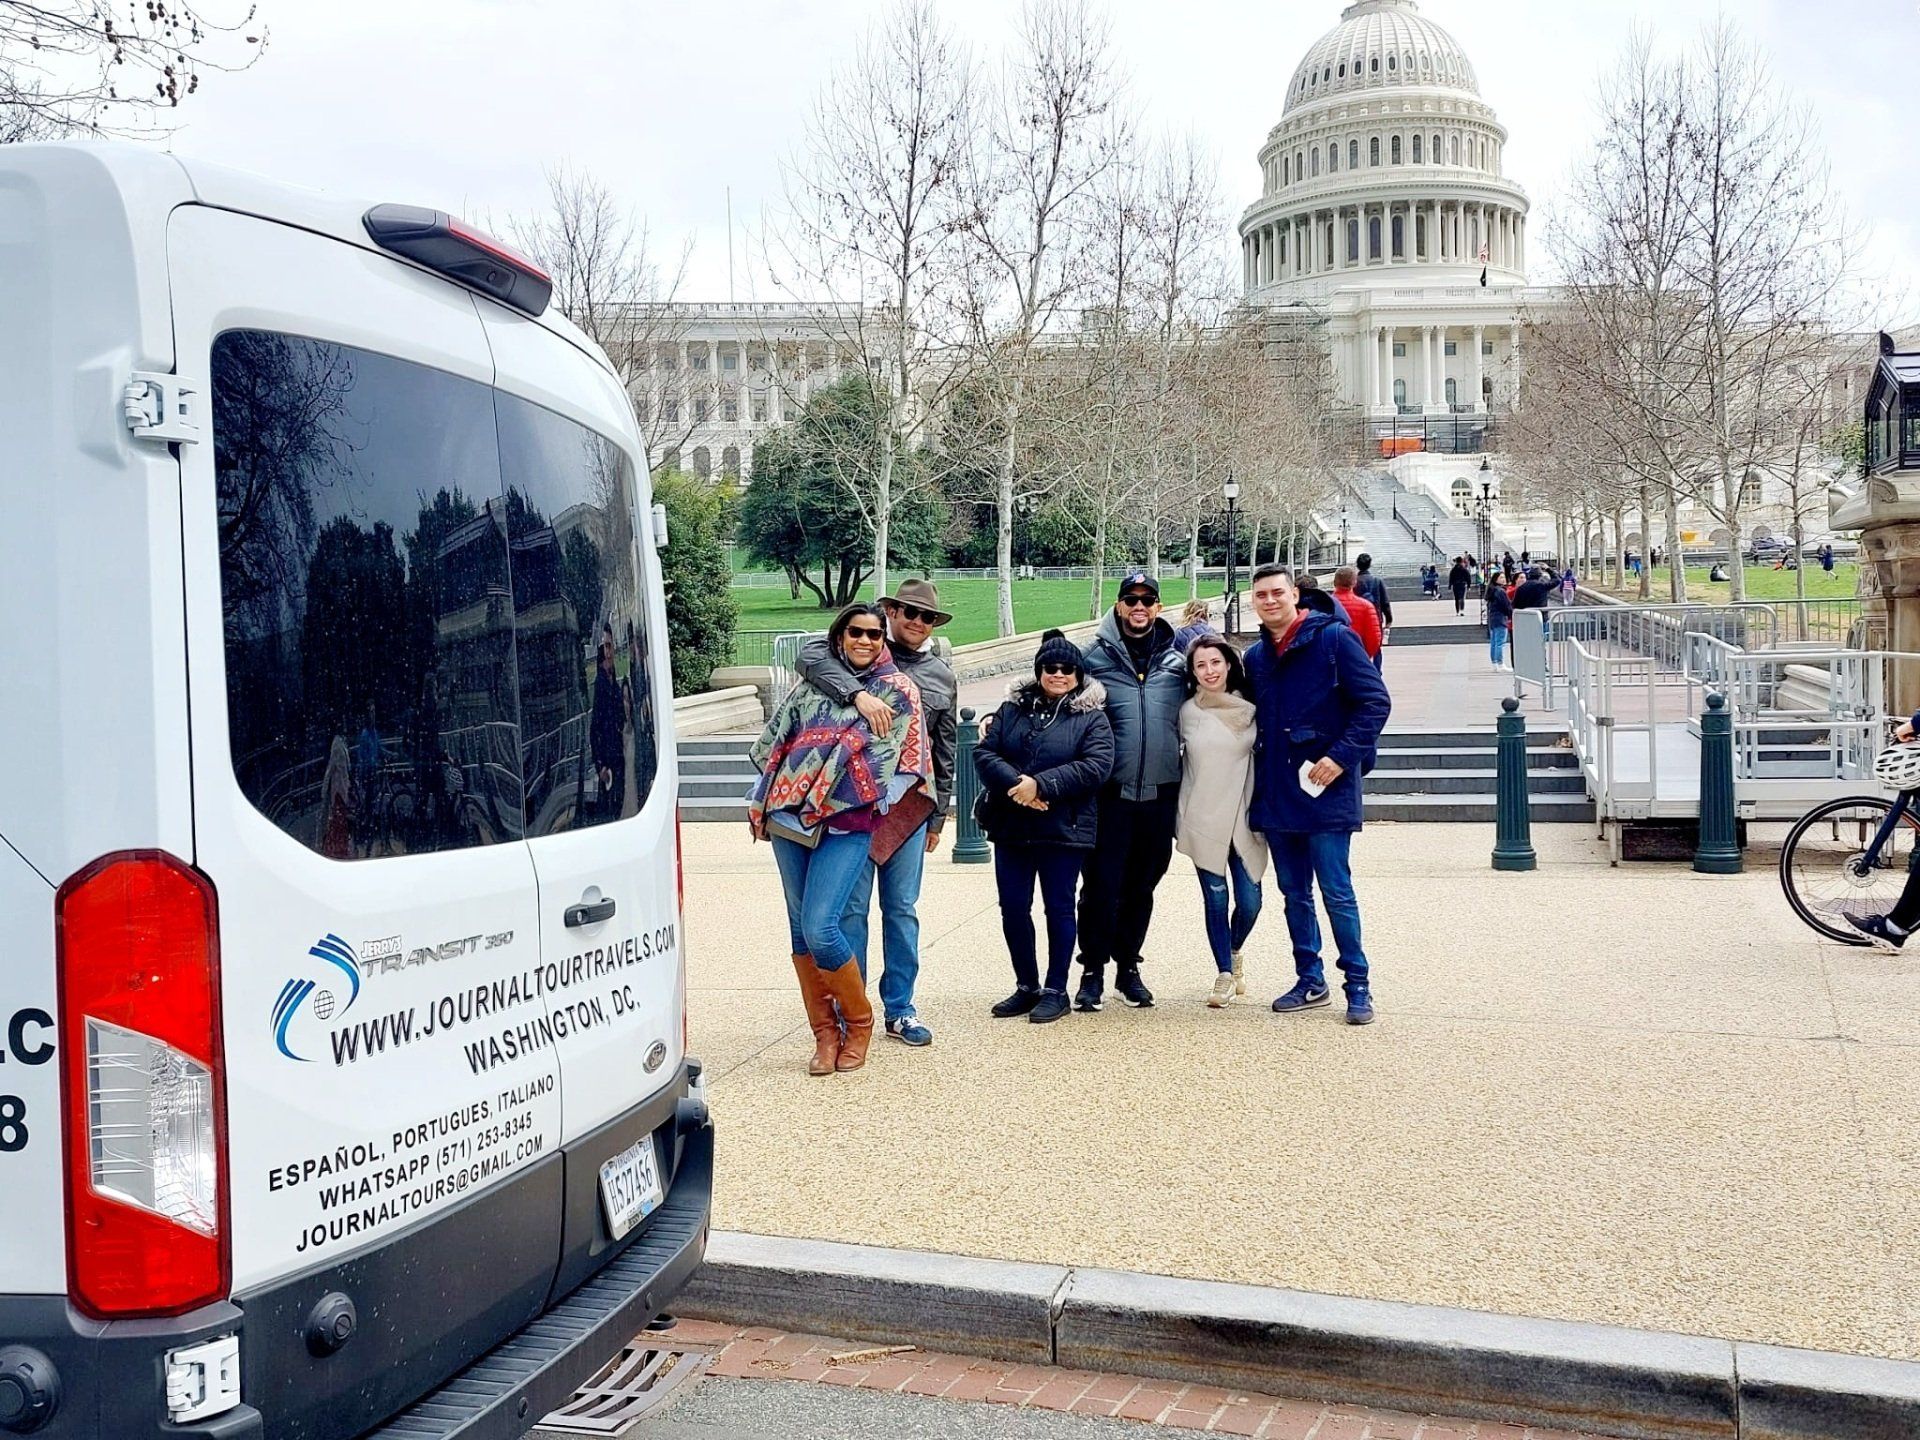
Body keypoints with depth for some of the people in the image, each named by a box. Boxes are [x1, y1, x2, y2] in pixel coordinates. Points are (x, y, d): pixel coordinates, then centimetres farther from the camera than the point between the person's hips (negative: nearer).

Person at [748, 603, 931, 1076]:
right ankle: (825, 1033, 17)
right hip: (790, 813, 4)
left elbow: (903, 762, 3)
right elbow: (773, 740, 17)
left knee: (820, 929, -15)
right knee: (801, 928, 6)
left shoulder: (900, 691, 5)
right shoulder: (812, 683, 13)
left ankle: (859, 1022, 6)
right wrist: (771, 794, 9)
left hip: (848, 822, -4)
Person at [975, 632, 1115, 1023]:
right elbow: (984, 753, 1)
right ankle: (1026, 987, 21)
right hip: (1011, 827, 4)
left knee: (1059, 908, 4)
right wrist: (1015, 782, -18)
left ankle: (1055, 991, 15)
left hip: (1064, 828, -3)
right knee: (1013, 908, 7)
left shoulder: (1091, 717, 0)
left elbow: (1096, 766, -13)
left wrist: (1041, 785, -19)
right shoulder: (1013, 709, 10)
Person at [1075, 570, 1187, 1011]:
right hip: (1111, 793, -3)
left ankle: (1128, 966, 25)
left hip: (1160, 793, 3)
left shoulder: (1176, 659, 9)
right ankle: (1093, 970, 10)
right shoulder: (1096, 656, 0)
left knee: (1142, 886, 13)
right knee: (1101, 884, -2)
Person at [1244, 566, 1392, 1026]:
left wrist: (1341, 756, -18)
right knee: (1295, 895, 12)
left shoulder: (1332, 639, -7)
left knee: (1337, 893, -3)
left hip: (1326, 790, -6)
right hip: (1276, 794, 6)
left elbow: (1376, 702, -10)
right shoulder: (1256, 657, 12)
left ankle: (1358, 986, 8)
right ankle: (1309, 980, 23)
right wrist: (1260, 781, 9)